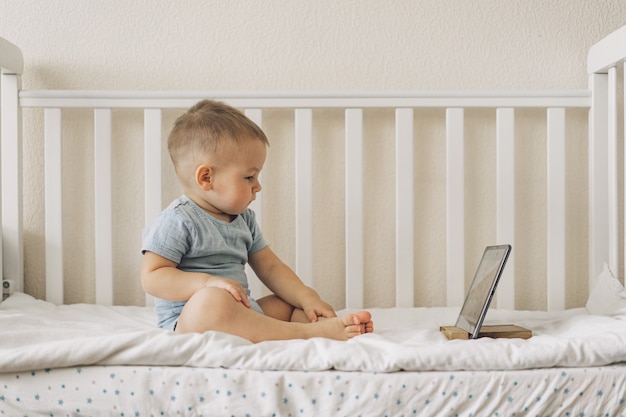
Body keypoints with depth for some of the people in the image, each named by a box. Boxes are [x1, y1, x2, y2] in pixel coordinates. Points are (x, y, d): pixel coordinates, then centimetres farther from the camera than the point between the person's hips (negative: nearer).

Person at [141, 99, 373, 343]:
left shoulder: (244, 219, 15)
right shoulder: (178, 221, -10)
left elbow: (270, 267, 17)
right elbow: (152, 277, -16)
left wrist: (306, 298, 1)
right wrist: (208, 282, -28)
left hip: (242, 315, 9)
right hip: (187, 322, -9)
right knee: (210, 300, -38)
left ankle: (338, 326, -25)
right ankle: (307, 332, -34)